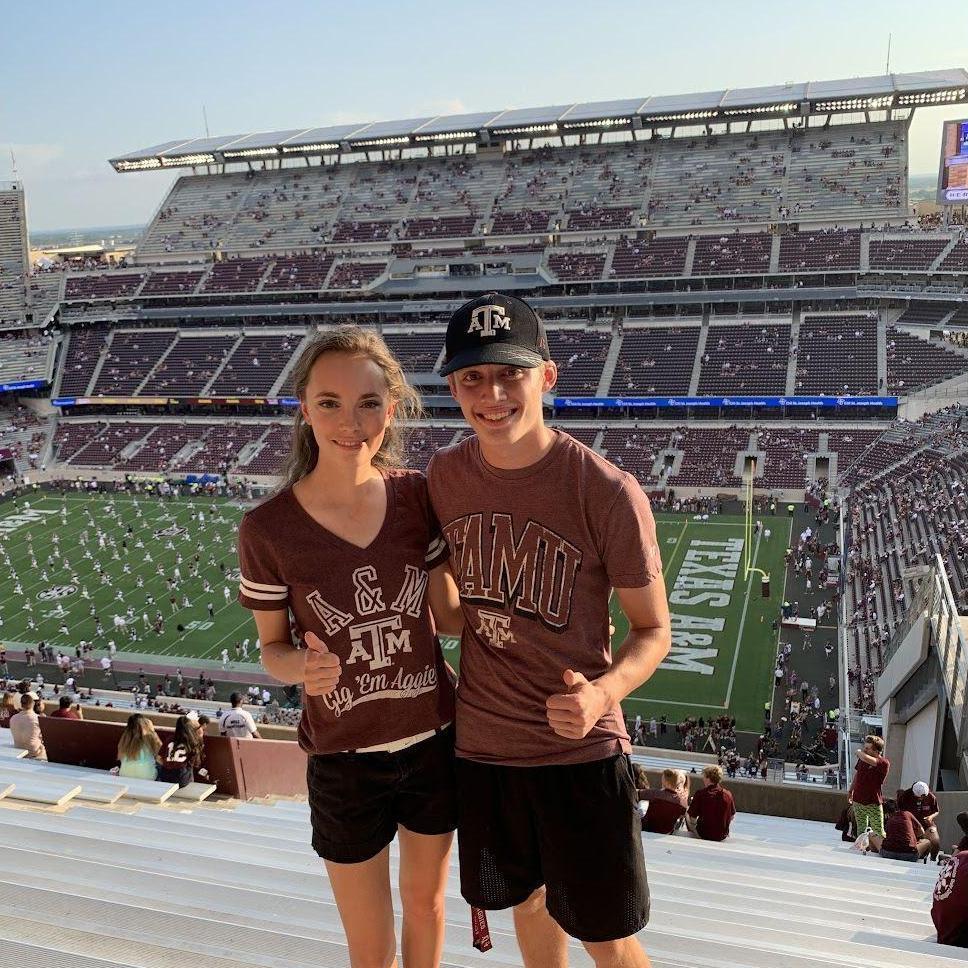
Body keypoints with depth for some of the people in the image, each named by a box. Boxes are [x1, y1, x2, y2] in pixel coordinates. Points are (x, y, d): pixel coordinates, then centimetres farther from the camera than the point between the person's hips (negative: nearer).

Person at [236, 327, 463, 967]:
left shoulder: (417, 496, -11)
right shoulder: (269, 529, -17)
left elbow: (447, 614, 0)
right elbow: (273, 647, -4)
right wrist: (302, 666, -26)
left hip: (436, 740, 2)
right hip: (345, 759, -2)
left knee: (426, 901, 25)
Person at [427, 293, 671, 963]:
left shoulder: (609, 493, -19)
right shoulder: (445, 474, -4)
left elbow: (653, 630, -11)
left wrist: (603, 693, -28)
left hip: (581, 750, -4)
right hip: (481, 743, 4)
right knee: (529, 902, 25)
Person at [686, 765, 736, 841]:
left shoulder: (700, 794, -20)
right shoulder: (728, 794, -10)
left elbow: (692, 820, -17)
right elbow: (732, 817, 4)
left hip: (704, 835, -3)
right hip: (722, 836, 4)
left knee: (687, 815, 22)